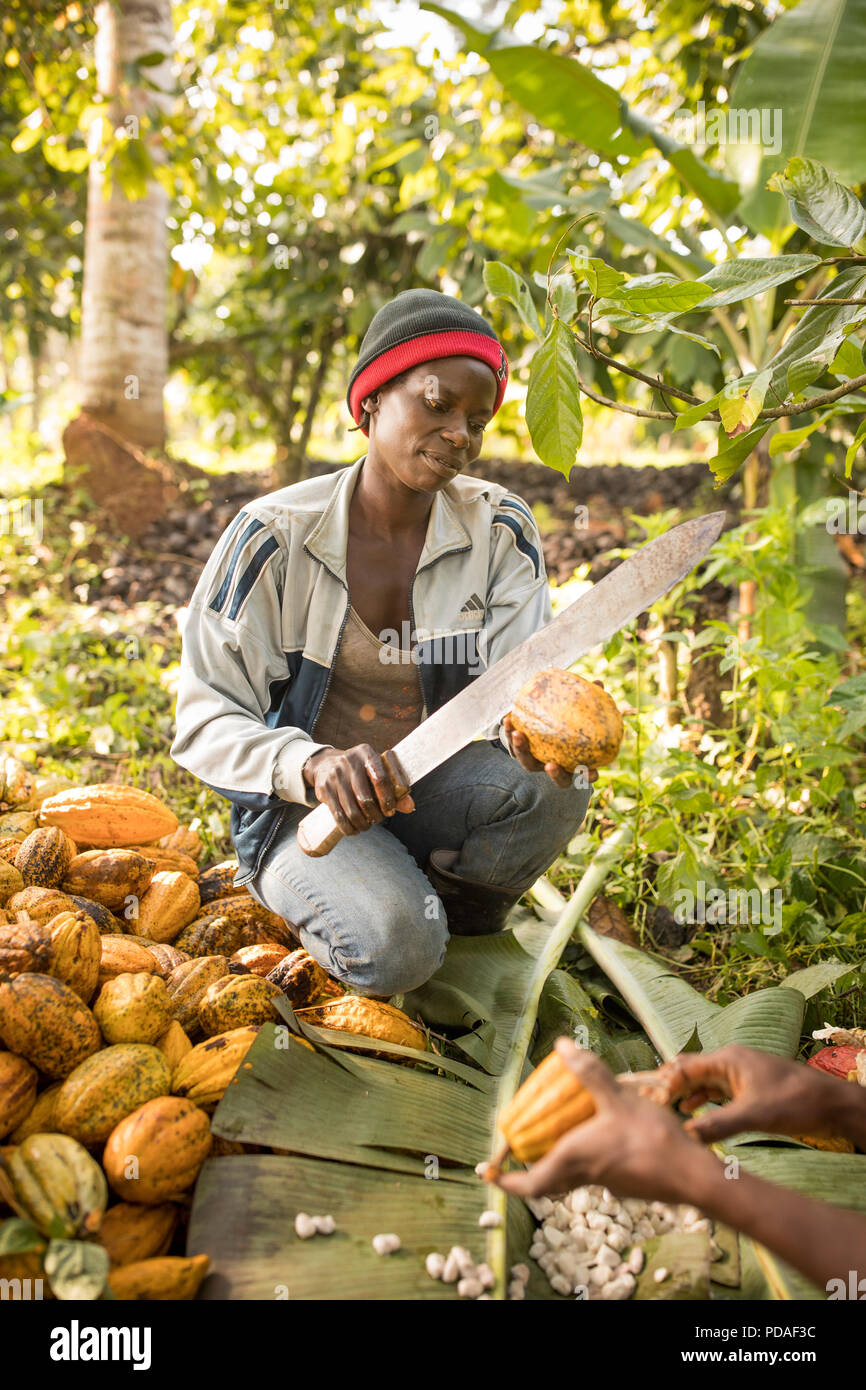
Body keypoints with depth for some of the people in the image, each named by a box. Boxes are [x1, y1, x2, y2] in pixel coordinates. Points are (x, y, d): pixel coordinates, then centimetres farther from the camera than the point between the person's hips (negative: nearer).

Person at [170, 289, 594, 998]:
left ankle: (457, 922, 0)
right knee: (393, 943, -32)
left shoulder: (500, 529, -3)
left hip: (436, 790, 3)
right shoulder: (274, 535, -12)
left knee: (554, 785, -29)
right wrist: (314, 765, -34)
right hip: (303, 807, -3)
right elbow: (205, 719, -13)